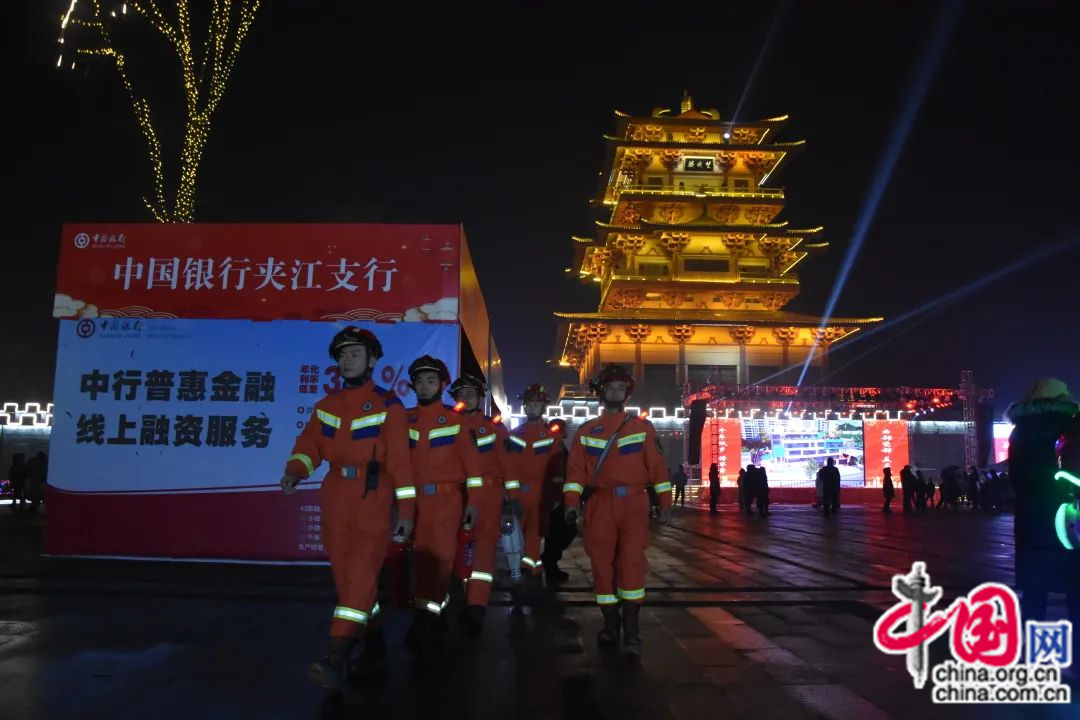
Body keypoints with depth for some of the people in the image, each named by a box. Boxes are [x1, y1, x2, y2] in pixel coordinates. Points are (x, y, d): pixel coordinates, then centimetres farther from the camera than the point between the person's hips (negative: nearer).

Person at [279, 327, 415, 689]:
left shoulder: (388, 404, -4)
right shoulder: (326, 405, 13)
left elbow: (400, 459, -7)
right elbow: (309, 444, 5)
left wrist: (406, 508, -10)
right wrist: (294, 471, -17)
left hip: (373, 496, -6)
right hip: (335, 495, 6)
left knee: (361, 571, -12)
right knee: (343, 571, 11)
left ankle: (338, 657, -14)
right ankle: (371, 633, 29)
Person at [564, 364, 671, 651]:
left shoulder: (643, 427, 7)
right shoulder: (586, 431, 10)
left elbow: (657, 466, 4)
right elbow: (575, 469, 3)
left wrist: (665, 503, -1)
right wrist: (572, 502, -10)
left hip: (634, 504, -1)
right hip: (600, 505, 1)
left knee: (632, 563, -8)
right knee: (602, 565, 2)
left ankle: (631, 627, 0)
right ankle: (611, 625, 15)